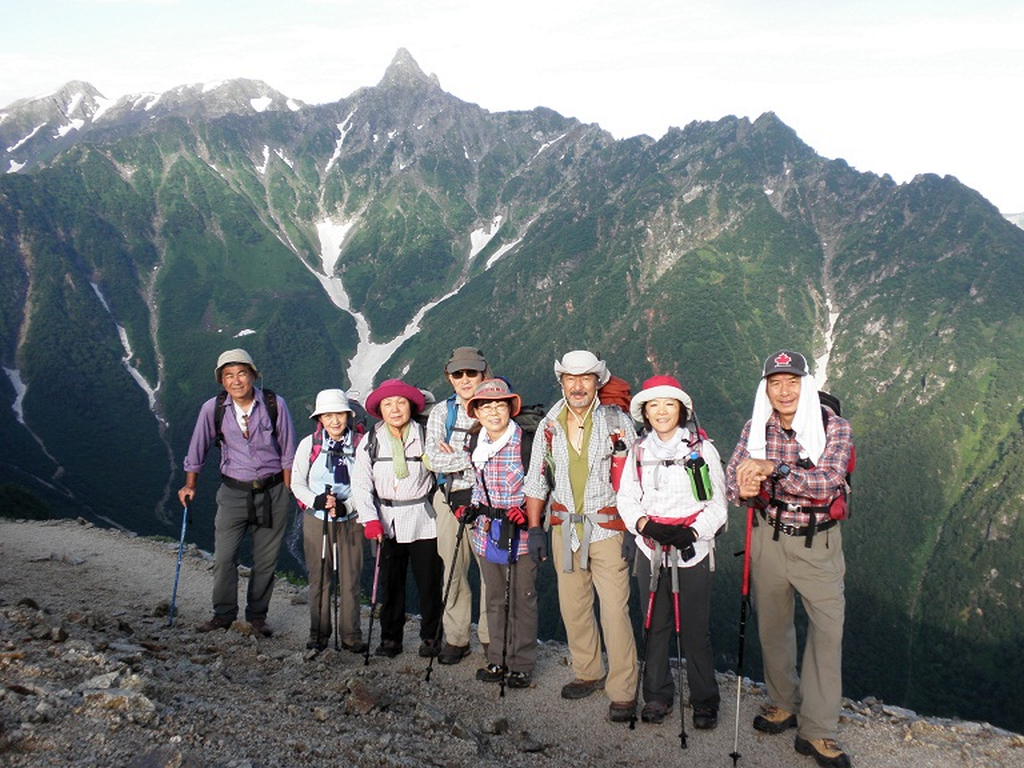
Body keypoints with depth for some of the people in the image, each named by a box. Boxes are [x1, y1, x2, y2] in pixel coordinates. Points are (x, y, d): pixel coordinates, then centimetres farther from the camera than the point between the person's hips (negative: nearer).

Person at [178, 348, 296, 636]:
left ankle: (257, 615, 24)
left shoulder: (275, 404, -9)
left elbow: (288, 452, -1)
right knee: (223, 557, -4)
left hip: (272, 491, 0)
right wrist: (190, 485, 12)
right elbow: (198, 448, 7)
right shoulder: (213, 408, -7)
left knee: (266, 560, 8)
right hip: (234, 491, 0)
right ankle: (223, 614, 15)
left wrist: (286, 491, 0)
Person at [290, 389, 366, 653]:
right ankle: (319, 633, 22)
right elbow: (297, 483, 4)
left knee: (350, 580, 2)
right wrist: (316, 500, -14)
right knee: (318, 579, 8)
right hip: (316, 520, 1)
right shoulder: (309, 444, -1)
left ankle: (351, 635, 14)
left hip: (350, 520, -1)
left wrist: (345, 506, -15)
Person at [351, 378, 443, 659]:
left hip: (423, 519, -1)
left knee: (429, 580, 3)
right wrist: (370, 520, -10)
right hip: (387, 522, 2)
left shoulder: (425, 437, -3)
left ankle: (430, 636, 19)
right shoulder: (370, 442, 1)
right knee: (390, 582, 8)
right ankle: (391, 638, 22)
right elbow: (361, 484, -1)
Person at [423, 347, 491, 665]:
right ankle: (456, 638, 20)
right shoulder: (441, 413, 7)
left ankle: (490, 637, 17)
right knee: (453, 571, 7)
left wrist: (455, 456, -14)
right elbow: (435, 460, -6)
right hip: (451, 500, 2)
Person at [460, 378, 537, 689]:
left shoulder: (527, 442, -12)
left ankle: (521, 664, 17)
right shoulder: (476, 445, 7)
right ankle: (497, 660, 27)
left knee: (522, 599, 5)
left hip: (520, 534, -5)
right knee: (495, 599, 15)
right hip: (487, 533, 5)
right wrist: (473, 508, 6)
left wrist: (524, 511, -19)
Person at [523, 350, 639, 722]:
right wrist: (534, 528, 7)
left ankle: (622, 692, 4)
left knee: (614, 609, -7)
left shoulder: (616, 421, -4)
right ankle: (588, 673, 30)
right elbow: (537, 479, 12)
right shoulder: (549, 426, 6)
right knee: (572, 605, 12)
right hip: (564, 527, 4)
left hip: (607, 527, -4)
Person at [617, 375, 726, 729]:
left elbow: (718, 503, 0)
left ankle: (705, 702, 19)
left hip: (694, 550, -2)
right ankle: (657, 696, 25)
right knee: (655, 626, 9)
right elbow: (626, 499, 7)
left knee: (695, 630, 2)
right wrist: (646, 524, -12)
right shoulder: (637, 451, 7)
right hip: (650, 551, 3)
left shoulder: (701, 448, -1)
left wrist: (692, 532, -15)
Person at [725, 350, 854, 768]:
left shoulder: (834, 428, -11)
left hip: (819, 544, -3)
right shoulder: (756, 429, -1)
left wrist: (773, 470, -37)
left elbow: (828, 481, -26)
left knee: (827, 630, -5)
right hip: (769, 539, 3)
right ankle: (784, 704, 35)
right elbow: (733, 478, -7)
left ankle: (817, 730, 6)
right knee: (772, 626, 14)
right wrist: (744, 490, -31)